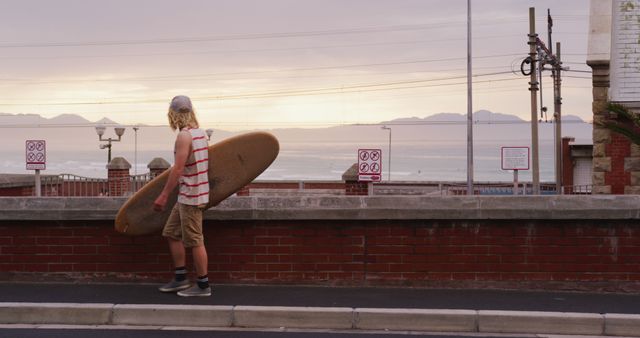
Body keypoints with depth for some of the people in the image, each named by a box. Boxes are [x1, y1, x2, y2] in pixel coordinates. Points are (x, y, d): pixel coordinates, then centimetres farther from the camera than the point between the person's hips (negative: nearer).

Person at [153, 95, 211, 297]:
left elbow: (178, 169, -22)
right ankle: (180, 279, 19)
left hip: (190, 197, -10)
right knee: (171, 233, 15)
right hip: (187, 196, 10)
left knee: (194, 241, -2)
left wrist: (164, 195, -18)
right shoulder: (199, 132, 10)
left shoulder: (184, 136, -17)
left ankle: (203, 285, 6)